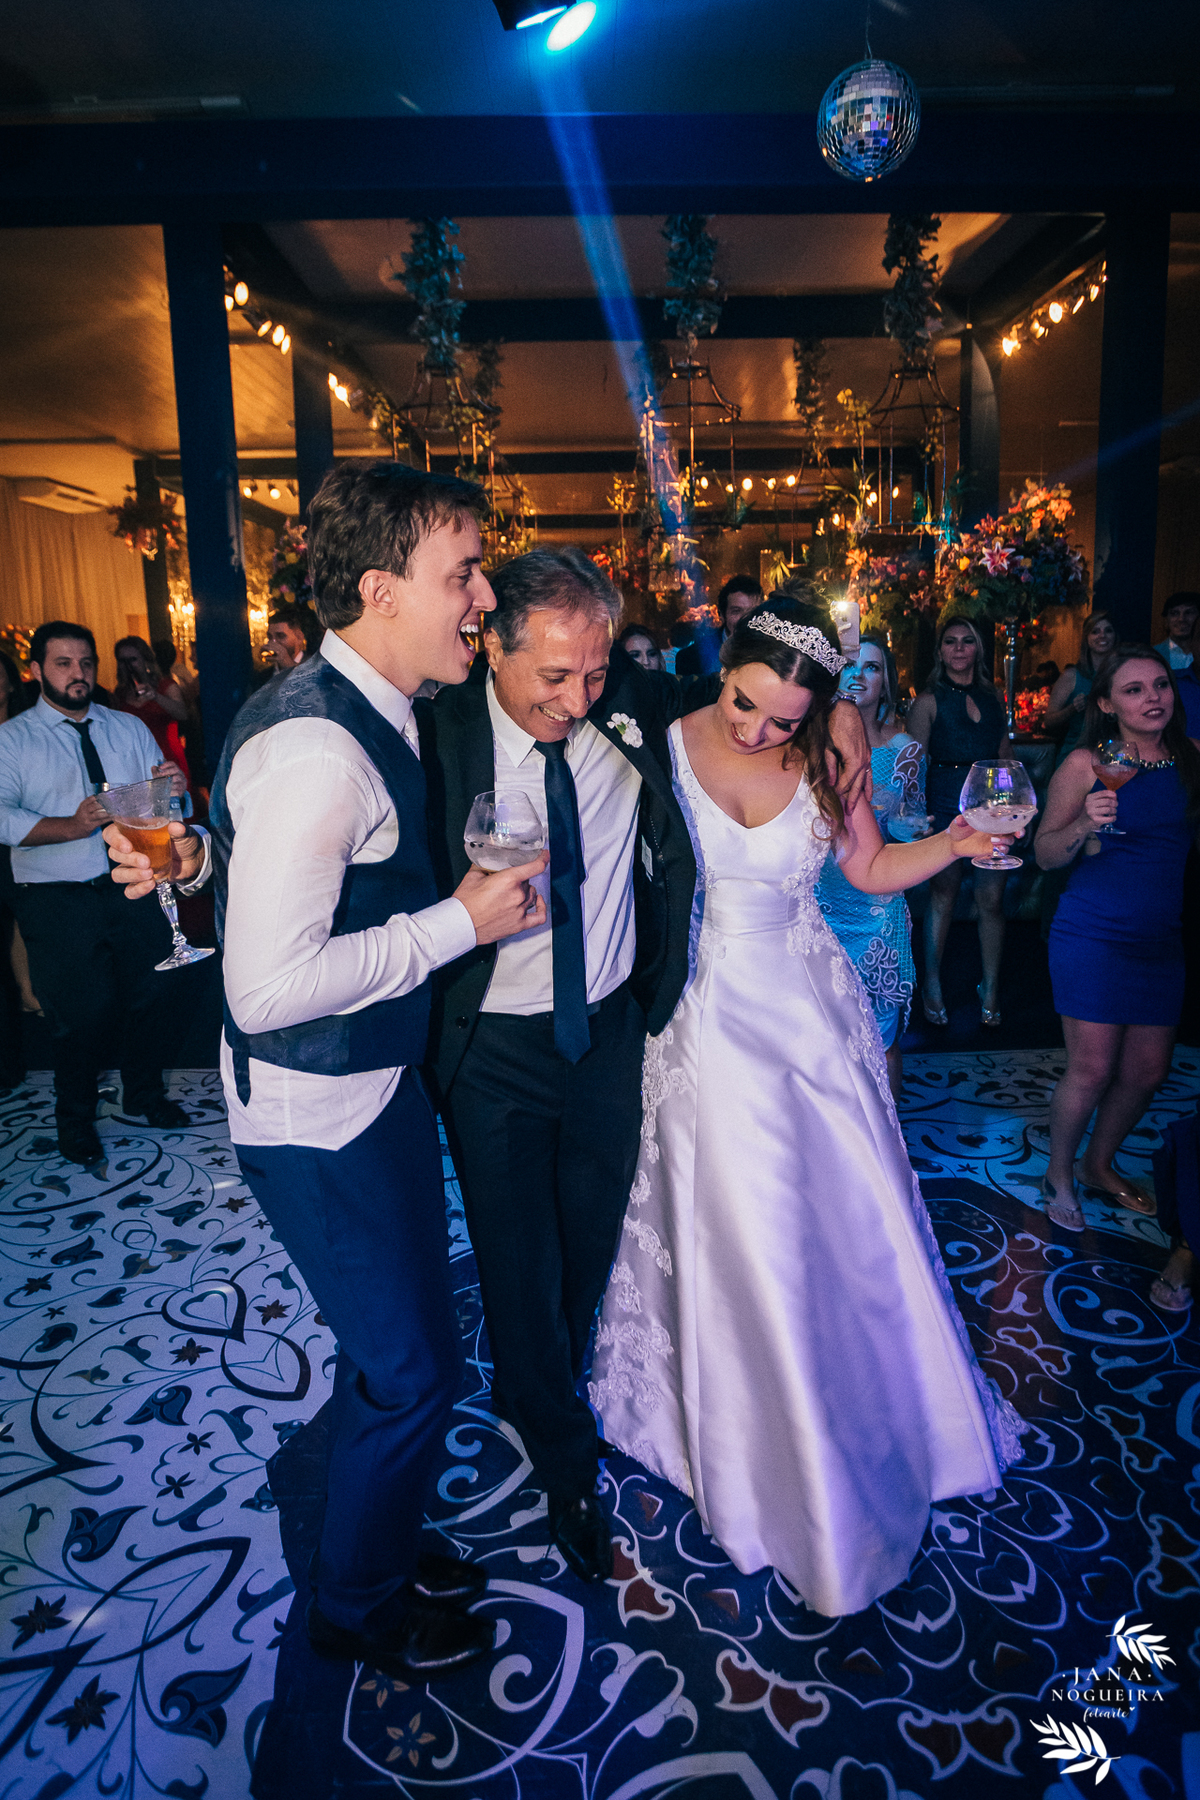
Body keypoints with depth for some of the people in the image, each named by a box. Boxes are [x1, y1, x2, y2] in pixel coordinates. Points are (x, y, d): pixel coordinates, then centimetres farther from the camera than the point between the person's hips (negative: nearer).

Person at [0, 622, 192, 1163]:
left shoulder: (129, 728, 10)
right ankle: (74, 1118, 27)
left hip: (135, 887, 3)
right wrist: (71, 826, -27)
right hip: (57, 900, -3)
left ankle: (145, 1092, 35)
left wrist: (173, 789, -20)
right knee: (78, 1012, 4)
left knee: (150, 996, 12)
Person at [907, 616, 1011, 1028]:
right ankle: (932, 985, 16)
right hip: (946, 802, -3)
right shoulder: (929, 700, 0)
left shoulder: (992, 696, 13)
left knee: (992, 897, 1)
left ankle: (990, 988, 13)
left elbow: (1004, 755, 17)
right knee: (943, 891, 3)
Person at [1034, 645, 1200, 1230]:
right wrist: (1084, 826, -23)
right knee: (1092, 1069, -3)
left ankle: (1098, 1164, 33)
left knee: (1148, 1069, 10)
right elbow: (1044, 854, -5)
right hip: (1094, 935, -4)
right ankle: (1059, 1175, 21)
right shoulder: (1086, 764, -8)